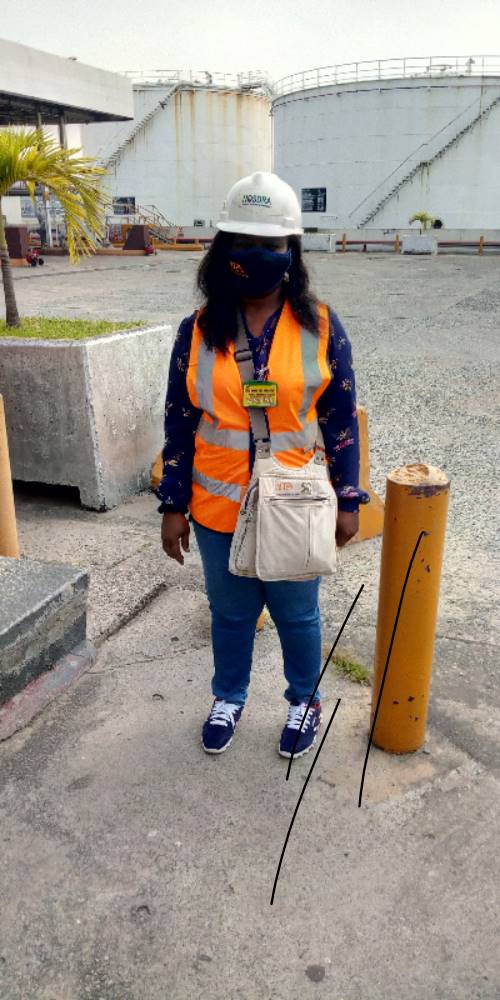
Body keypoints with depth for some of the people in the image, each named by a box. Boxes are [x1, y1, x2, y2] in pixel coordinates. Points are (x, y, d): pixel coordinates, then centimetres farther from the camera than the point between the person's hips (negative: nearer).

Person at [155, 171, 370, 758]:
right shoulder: (198, 331, -5)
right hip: (218, 508, 2)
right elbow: (179, 424, 0)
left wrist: (347, 499, -2)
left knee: (297, 614, 16)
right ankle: (228, 699, 45)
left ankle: (305, 702, 42)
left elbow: (341, 419, -2)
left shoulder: (321, 327, -7)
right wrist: (173, 505, 0)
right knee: (230, 613, 19)